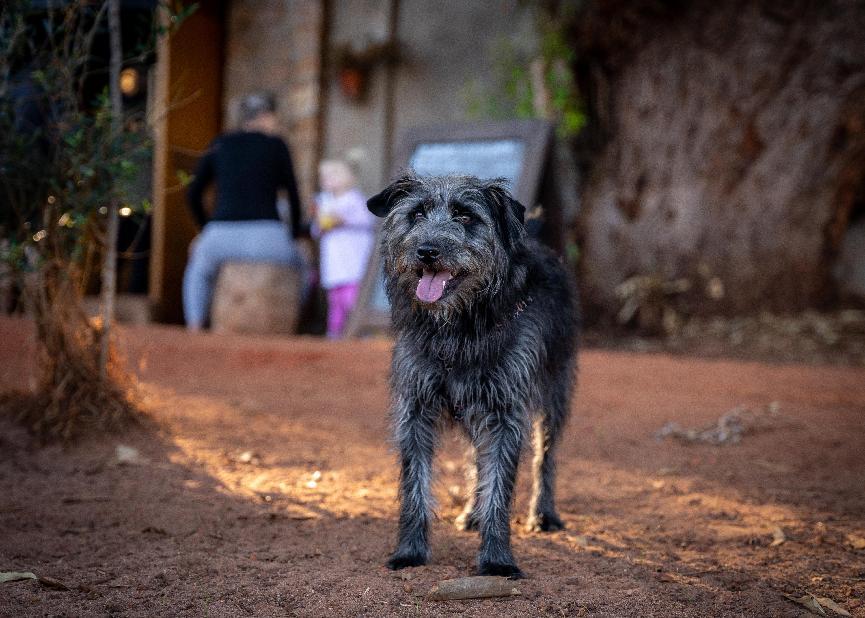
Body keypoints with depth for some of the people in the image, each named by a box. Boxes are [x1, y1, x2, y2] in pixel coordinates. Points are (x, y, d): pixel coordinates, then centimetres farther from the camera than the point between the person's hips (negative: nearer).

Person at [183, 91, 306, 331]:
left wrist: (206, 227, 34)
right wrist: (296, 232, 29)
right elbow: (293, 194, 12)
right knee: (297, 267, 31)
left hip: (221, 236, 2)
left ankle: (194, 332, 20)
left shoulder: (219, 145, 15)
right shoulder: (276, 145, 8)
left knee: (199, 271, 36)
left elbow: (194, 193, 18)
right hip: (266, 237, -2)